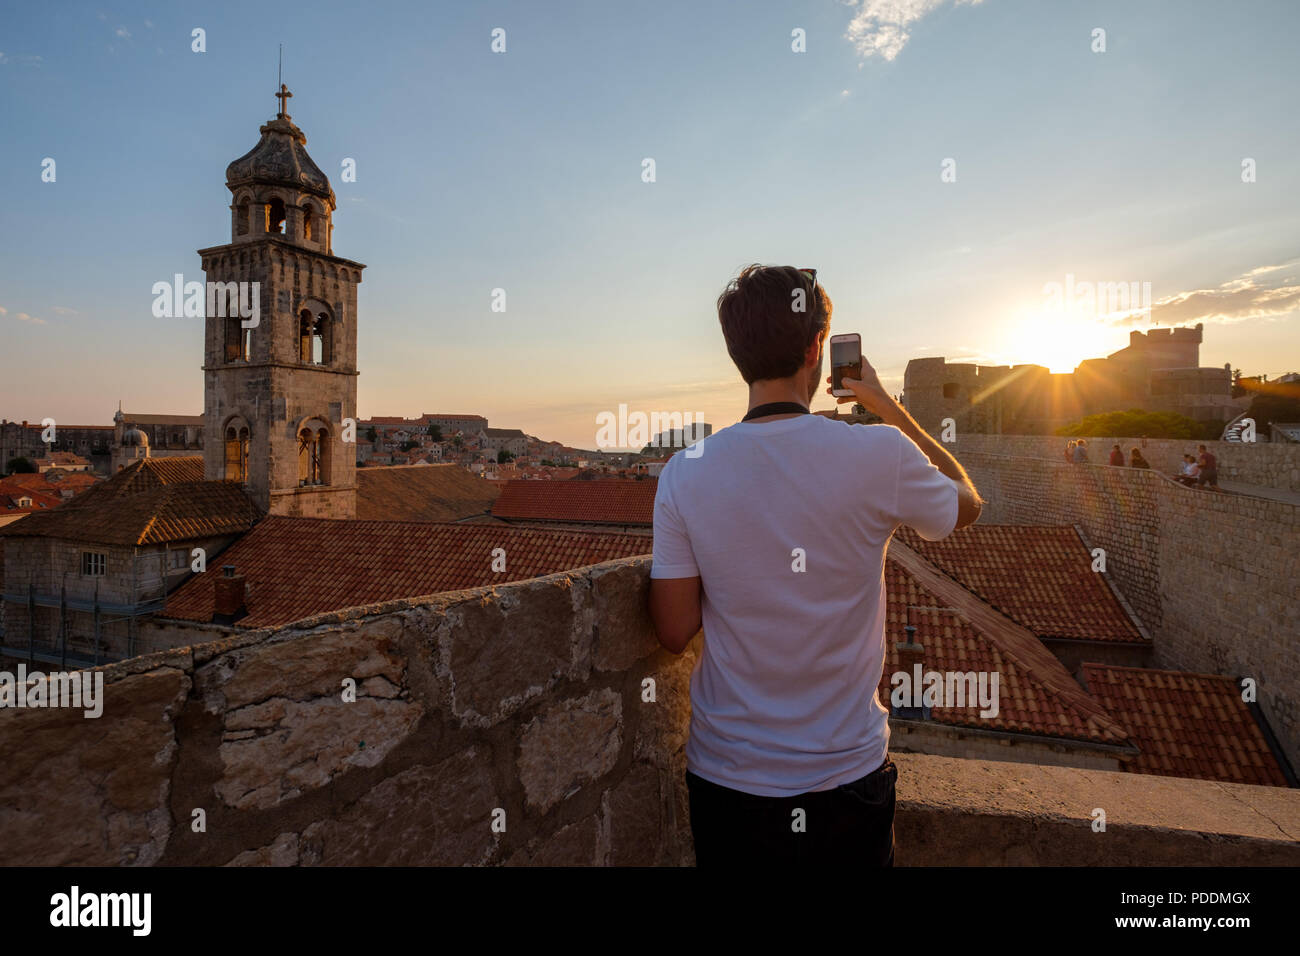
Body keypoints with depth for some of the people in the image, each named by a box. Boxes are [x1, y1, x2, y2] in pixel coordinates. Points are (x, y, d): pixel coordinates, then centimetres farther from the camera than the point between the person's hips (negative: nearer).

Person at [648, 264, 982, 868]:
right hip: (848, 772, 0)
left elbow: (674, 632, -7)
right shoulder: (880, 455, -16)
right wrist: (890, 407, 13)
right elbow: (967, 503, 7)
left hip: (726, 779, 1)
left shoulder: (683, 475, -13)